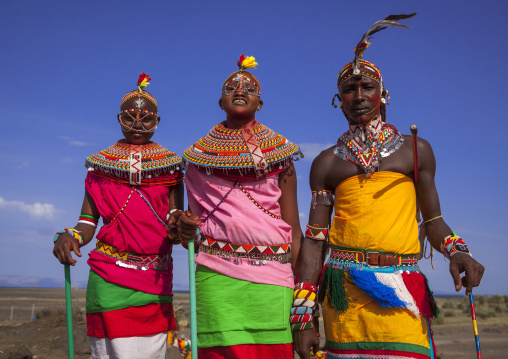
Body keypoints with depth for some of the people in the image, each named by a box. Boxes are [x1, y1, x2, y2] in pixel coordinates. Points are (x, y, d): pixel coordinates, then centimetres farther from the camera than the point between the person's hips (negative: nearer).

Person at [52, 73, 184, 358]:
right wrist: (70, 236, -15)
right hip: (109, 278, 0)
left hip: (155, 279, 1)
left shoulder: (170, 165, 9)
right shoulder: (100, 164, 11)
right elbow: (88, 224, 6)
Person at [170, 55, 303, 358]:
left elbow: (294, 229, 7)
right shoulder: (200, 154, 14)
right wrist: (182, 224, -3)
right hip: (217, 276, 0)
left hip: (271, 276, 0)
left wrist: (302, 288, 0)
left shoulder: (278, 152, 10)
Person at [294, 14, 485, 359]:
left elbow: (434, 220, 13)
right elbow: (314, 239, 7)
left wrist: (457, 250, -11)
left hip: (402, 290, 0)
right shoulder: (327, 162, 11)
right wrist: (304, 316, 1)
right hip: (345, 287, 0)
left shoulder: (415, 149, 12)